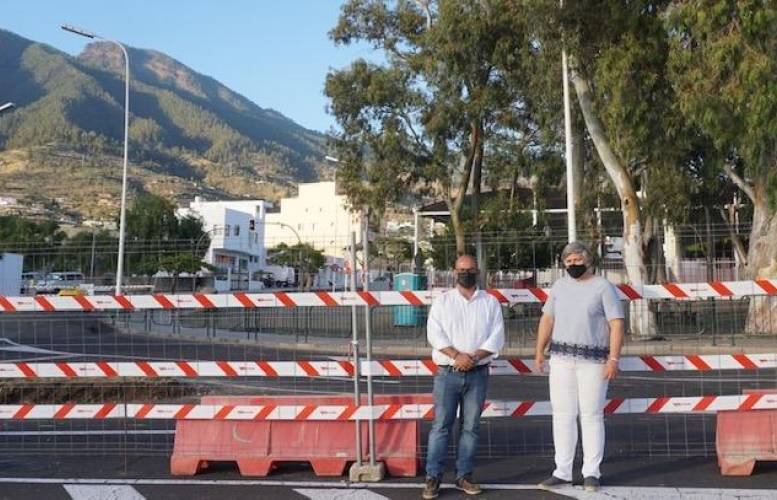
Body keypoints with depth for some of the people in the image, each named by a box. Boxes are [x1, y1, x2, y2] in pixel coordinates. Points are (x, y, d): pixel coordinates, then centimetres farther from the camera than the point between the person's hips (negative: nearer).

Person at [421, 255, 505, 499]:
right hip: (448, 373, -1)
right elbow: (434, 334, -5)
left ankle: (464, 476, 15)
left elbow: (496, 337, -1)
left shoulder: (490, 302, 7)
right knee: (441, 425, -2)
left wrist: (473, 357, -14)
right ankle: (433, 477, 3)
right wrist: (457, 355, -18)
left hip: (477, 374, 1)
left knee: (471, 426, 6)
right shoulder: (442, 301, 5)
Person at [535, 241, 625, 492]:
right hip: (561, 359, 4)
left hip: (593, 360, -4)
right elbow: (547, 319, 15)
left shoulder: (603, 287, -2)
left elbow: (617, 324, -8)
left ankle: (591, 472, 9)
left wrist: (613, 359, -15)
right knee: (562, 414, 4)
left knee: (592, 416, 0)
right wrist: (539, 350, 7)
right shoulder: (559, 286, 12)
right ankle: (562, 471, 11)